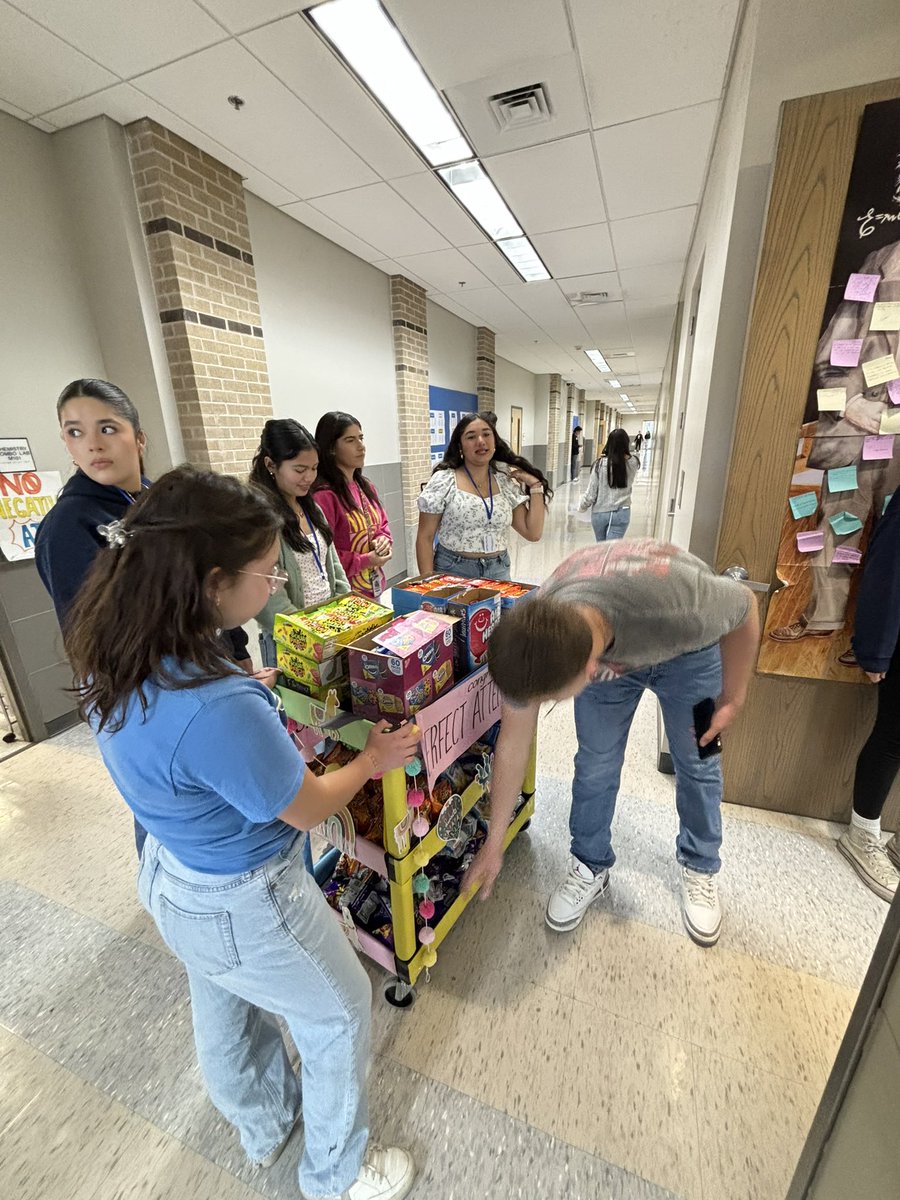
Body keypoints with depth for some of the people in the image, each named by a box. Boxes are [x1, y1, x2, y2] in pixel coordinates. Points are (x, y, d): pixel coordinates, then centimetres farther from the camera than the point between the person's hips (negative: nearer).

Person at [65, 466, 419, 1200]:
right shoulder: (217, 711, -41)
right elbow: (308, 810, -24)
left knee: (226, 1016, 33)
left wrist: (255, 695, 9)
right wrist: (375, 760, -8)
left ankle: (264, 1128, 64)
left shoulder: (115, 662, -14)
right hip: (244, 906, -7)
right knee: (340, 1015, 22)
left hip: (173, 879, 8)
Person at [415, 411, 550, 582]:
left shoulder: (507, 483, 3)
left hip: (498, 572, 4)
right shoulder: (442, 481, -8)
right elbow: (425, 538, -7)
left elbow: (533, 534, 1)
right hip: (453, 573, -3)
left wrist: (535, 485, -2)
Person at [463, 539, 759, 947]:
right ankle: (591, 867, 27)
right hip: (608, 649, 1)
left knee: (697, 764, 8)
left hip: (685, 649, -1)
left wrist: (731, 699, -10)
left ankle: (699, 869, 34)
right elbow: (512, 742, -19)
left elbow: (745, 608, -20)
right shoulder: (530, 642, -34)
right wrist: (494, 844, -8)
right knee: (595, 764, 1)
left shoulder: (677, 607, -47)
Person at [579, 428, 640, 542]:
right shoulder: (633, 463, -8)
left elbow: (591, 492, -9)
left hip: (600, 513, 0)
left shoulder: (601, 464, -14)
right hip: (621, 513, 0)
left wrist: (582, 508, 6)